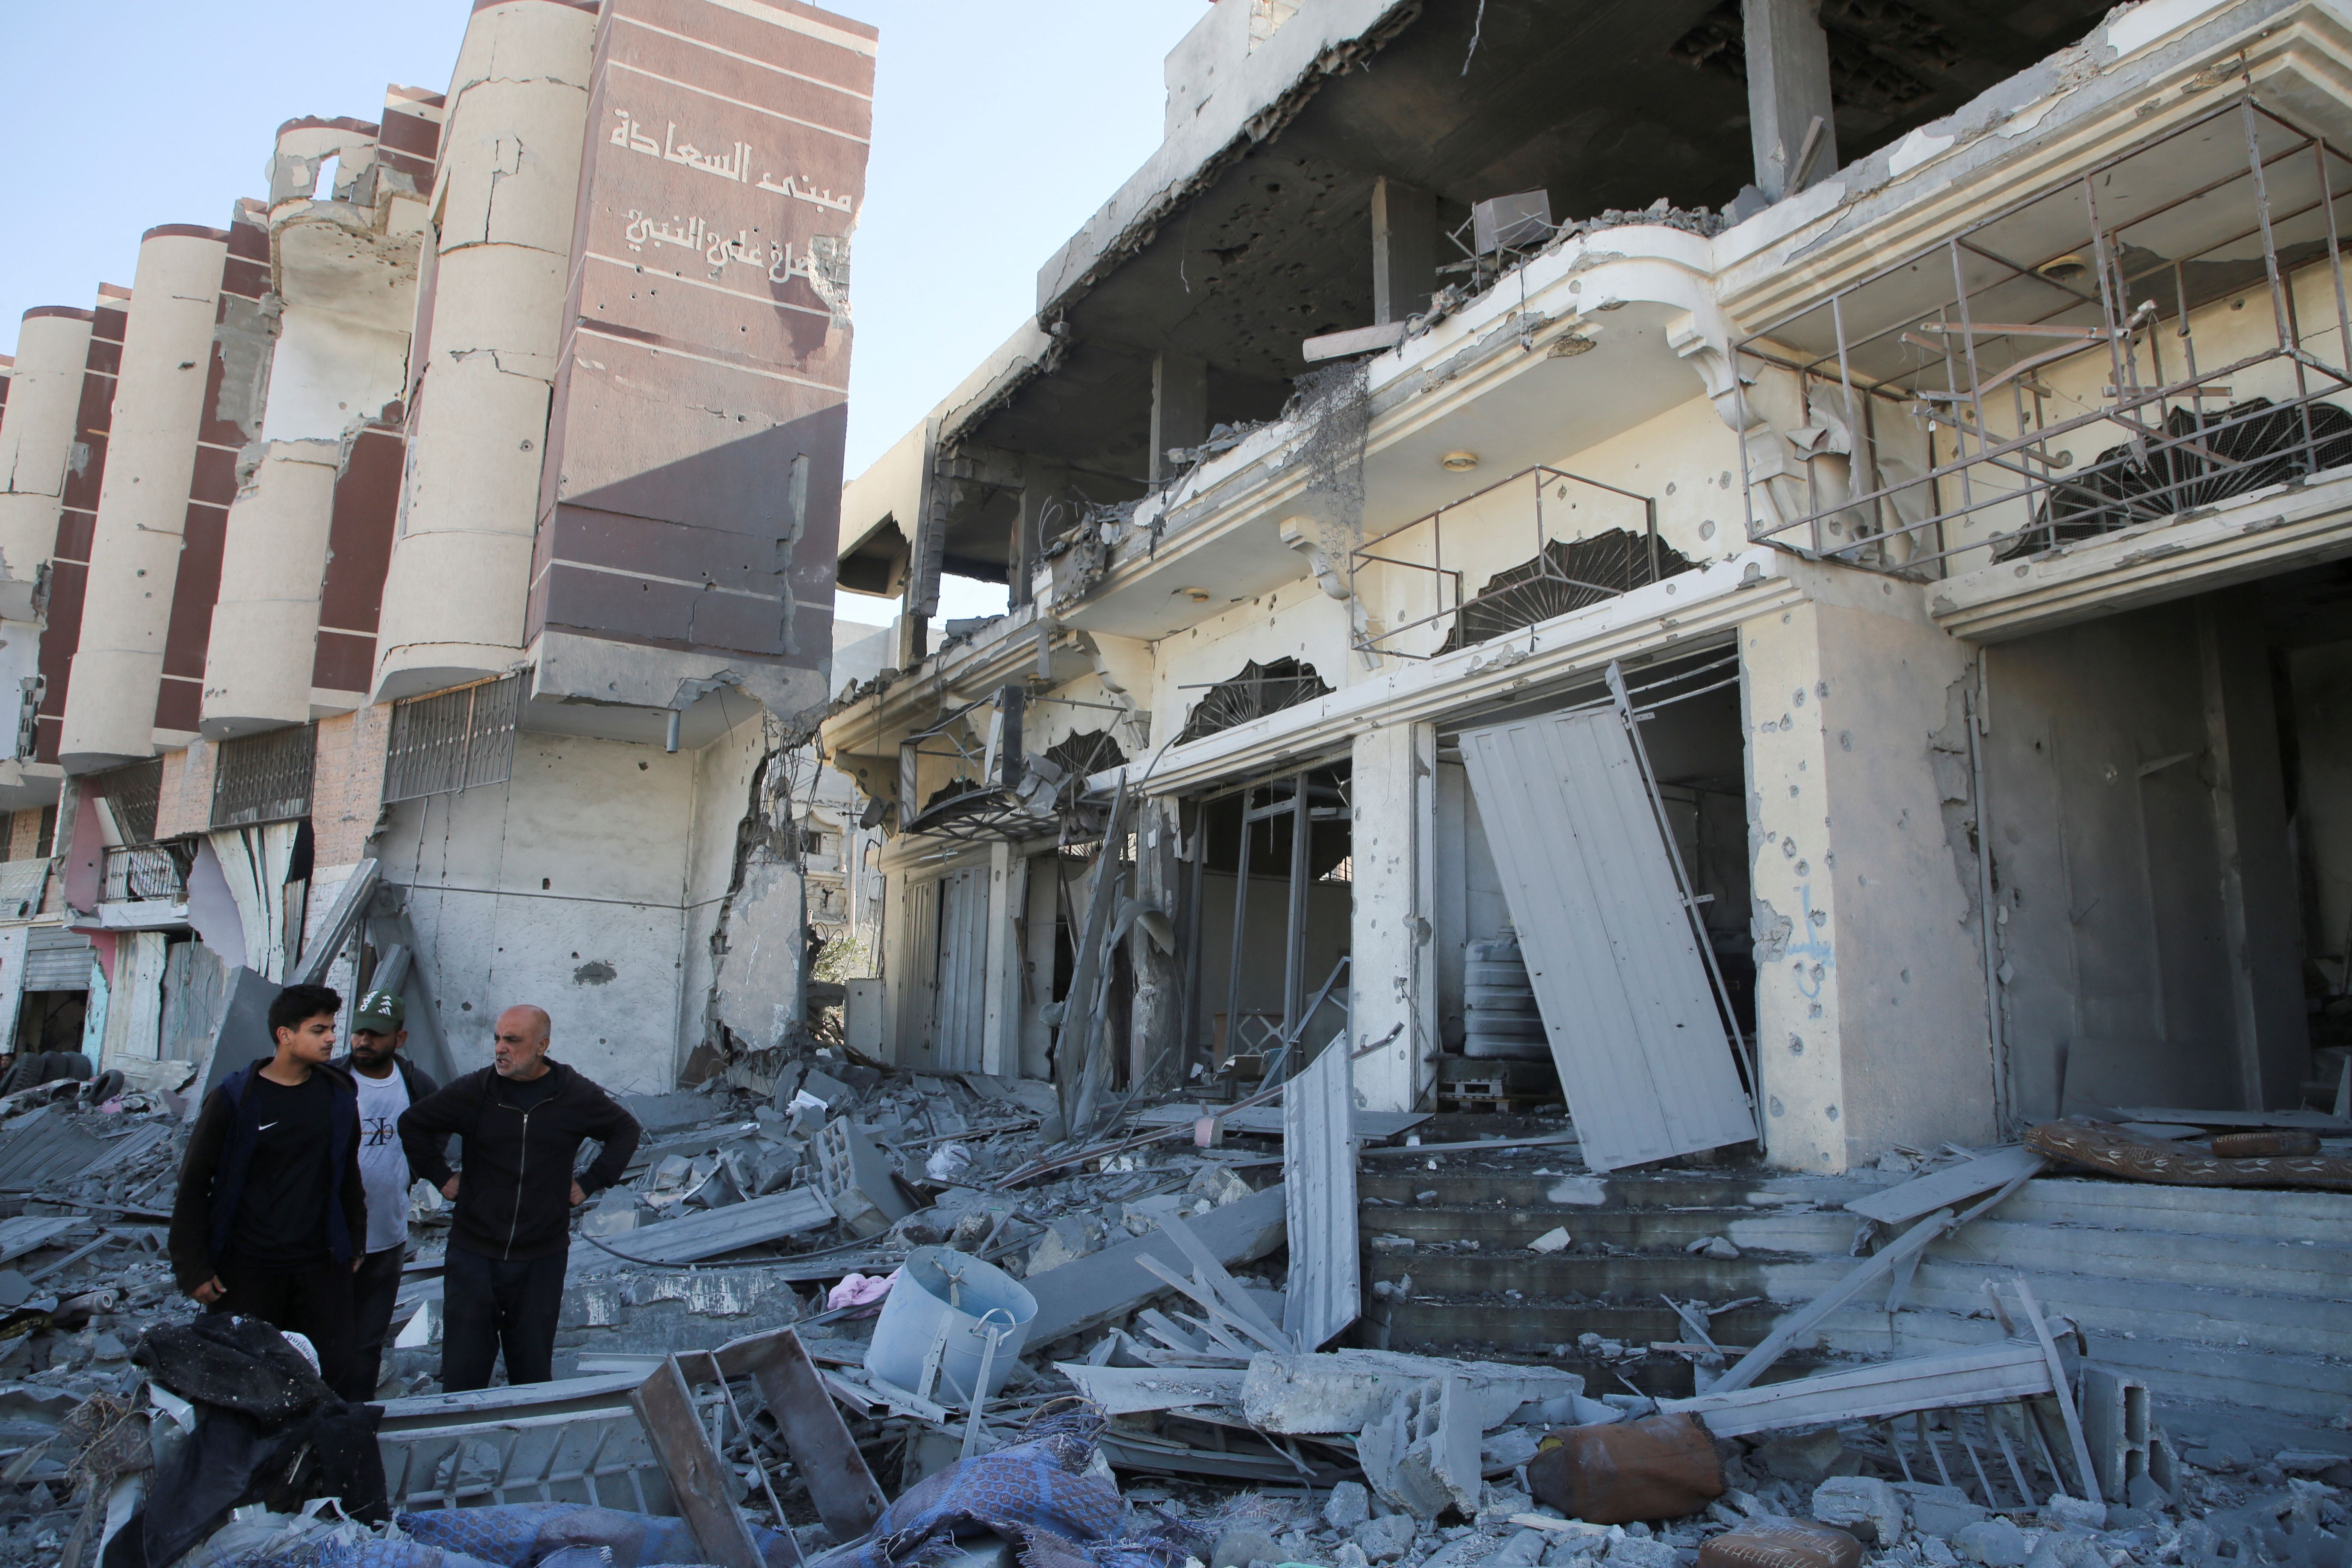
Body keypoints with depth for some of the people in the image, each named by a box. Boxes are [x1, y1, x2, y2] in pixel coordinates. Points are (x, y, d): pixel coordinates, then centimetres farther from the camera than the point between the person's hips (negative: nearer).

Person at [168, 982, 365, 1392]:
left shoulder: (338, 1095, 3)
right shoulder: (234, 1100, -9)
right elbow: (193, 1186, -4)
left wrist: (353, 1245, 13)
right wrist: (193, 1269, -6)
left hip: (321, 1266, 3)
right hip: (246, 1272, -3)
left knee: (331, 1372, 5)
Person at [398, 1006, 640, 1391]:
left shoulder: (576, 1096, -3)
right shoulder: (473, 1091, -4)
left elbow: (626, 1131, 13)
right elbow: (412, 1123, 12)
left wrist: (590, 1184, 6)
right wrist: (440, 1176, 5)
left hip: (542, 1259, 0)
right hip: (474, 1254, 0)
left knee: (534, 1372, 10)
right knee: (462, 1373, 3)